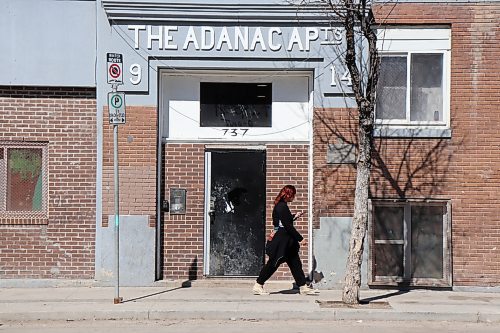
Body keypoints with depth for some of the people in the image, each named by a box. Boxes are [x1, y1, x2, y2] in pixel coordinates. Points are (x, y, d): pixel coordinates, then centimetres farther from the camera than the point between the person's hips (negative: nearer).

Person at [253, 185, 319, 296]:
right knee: (273, 264, -2)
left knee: (295, 263, 10)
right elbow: (288, 226, -20)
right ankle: (258, 286, 7)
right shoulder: (282, 206, -18)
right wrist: (300, 238, -16)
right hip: (281, 241, -10)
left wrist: (294, 216, 23)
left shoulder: (280, 205, 12)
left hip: (286, 242, 10)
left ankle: (303, 287, 15)